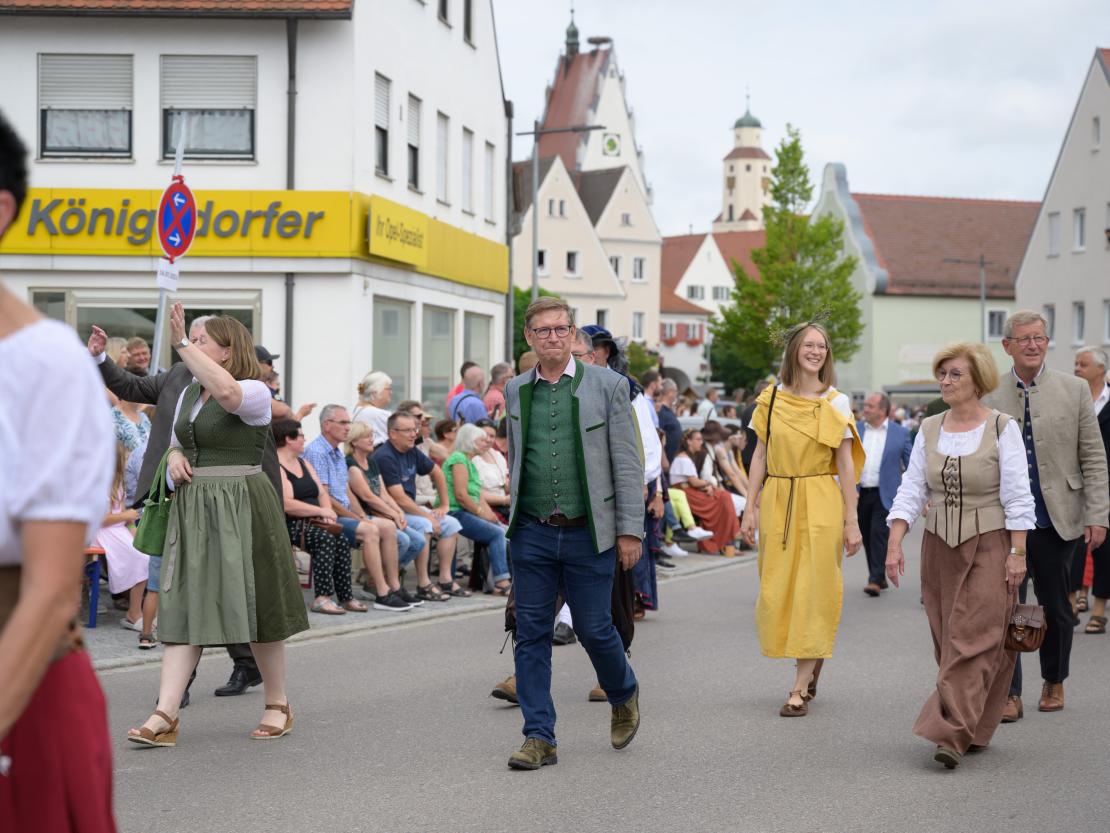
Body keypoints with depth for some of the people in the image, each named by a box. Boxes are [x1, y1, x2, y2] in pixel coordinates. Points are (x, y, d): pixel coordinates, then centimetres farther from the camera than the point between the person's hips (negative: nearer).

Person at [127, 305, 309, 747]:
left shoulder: (254, 392, -10)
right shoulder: (188, 394, 14)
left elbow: (226, 390, -34)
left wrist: (181, 343, -29)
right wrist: (174, 457, 3)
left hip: (241, 508, -7)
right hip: (192, 509, 7)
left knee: (256, 607, 2)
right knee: (182, 607, -2)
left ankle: (278, 704, 19)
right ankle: (165, 715, -7)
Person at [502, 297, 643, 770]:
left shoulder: (607, 386, -2)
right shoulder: (515, 391, 8)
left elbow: (627, 462, -2)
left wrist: (630, 530, -7)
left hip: (588, 533, -3)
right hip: (532, 535, 3)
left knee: (594, 628, 4)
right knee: (532, 634, 2)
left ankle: (624, 696, 35)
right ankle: (539, 738, 9)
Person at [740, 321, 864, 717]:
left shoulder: (835, 402, -1)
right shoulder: (771, 399, 5)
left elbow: (845, 463, -2)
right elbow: (760, 455, 7)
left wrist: (851, 520, -6)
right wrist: (750, 508, 1)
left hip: (820, 503, -3)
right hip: (776, 502, 3)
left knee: (812, 591, -3)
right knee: (776, 591, 6)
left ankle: (801, 688, 2)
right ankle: (813, 659, 30)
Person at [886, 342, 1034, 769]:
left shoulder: (1002, 428, -7)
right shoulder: (929, 430, 7)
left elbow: (1018, 497, -8)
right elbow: (911, 490, 4)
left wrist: (1017, 553, -12)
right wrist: (894, 544, -5)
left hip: (989, 546, -5)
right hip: (939, 545, 5)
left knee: (974, 638, -10)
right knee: (948, 639, 8)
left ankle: (953, 732, -14)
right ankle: (970, 728, 19)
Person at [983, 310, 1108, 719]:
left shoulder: (1074, 390, 3)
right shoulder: (989, 397, 3)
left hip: (1057, 519, 0)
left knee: (1055, 607, 11)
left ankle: (1054, 682, 31)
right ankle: (1010, 694, 4)